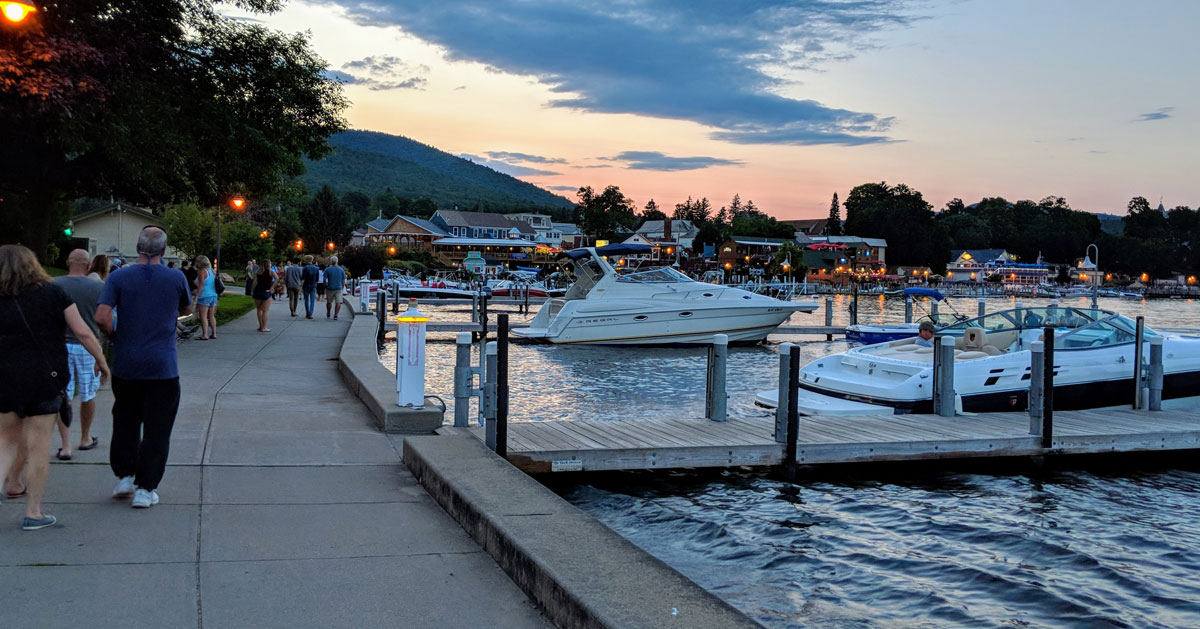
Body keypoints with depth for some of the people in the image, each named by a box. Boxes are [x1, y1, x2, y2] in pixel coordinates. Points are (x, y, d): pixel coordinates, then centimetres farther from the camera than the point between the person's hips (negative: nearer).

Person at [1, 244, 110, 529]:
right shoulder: (54, 292, -2)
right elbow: (83, 332, -6)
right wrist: (101, 361, 7)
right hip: (46, 378, -1)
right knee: (38, 446, 6)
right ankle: (33, 513, 12)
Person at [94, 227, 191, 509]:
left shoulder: (119, 277, -3)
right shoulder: (176, 278, -3)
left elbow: (102, 316, -12)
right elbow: (187, 310, 14)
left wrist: (115, 336, 5)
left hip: (125, 365, 2)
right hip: (162, 366, -2)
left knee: (125, 421, 19)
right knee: (156, 429, 4)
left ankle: (124, 477, 22)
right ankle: (145, 489, 5)